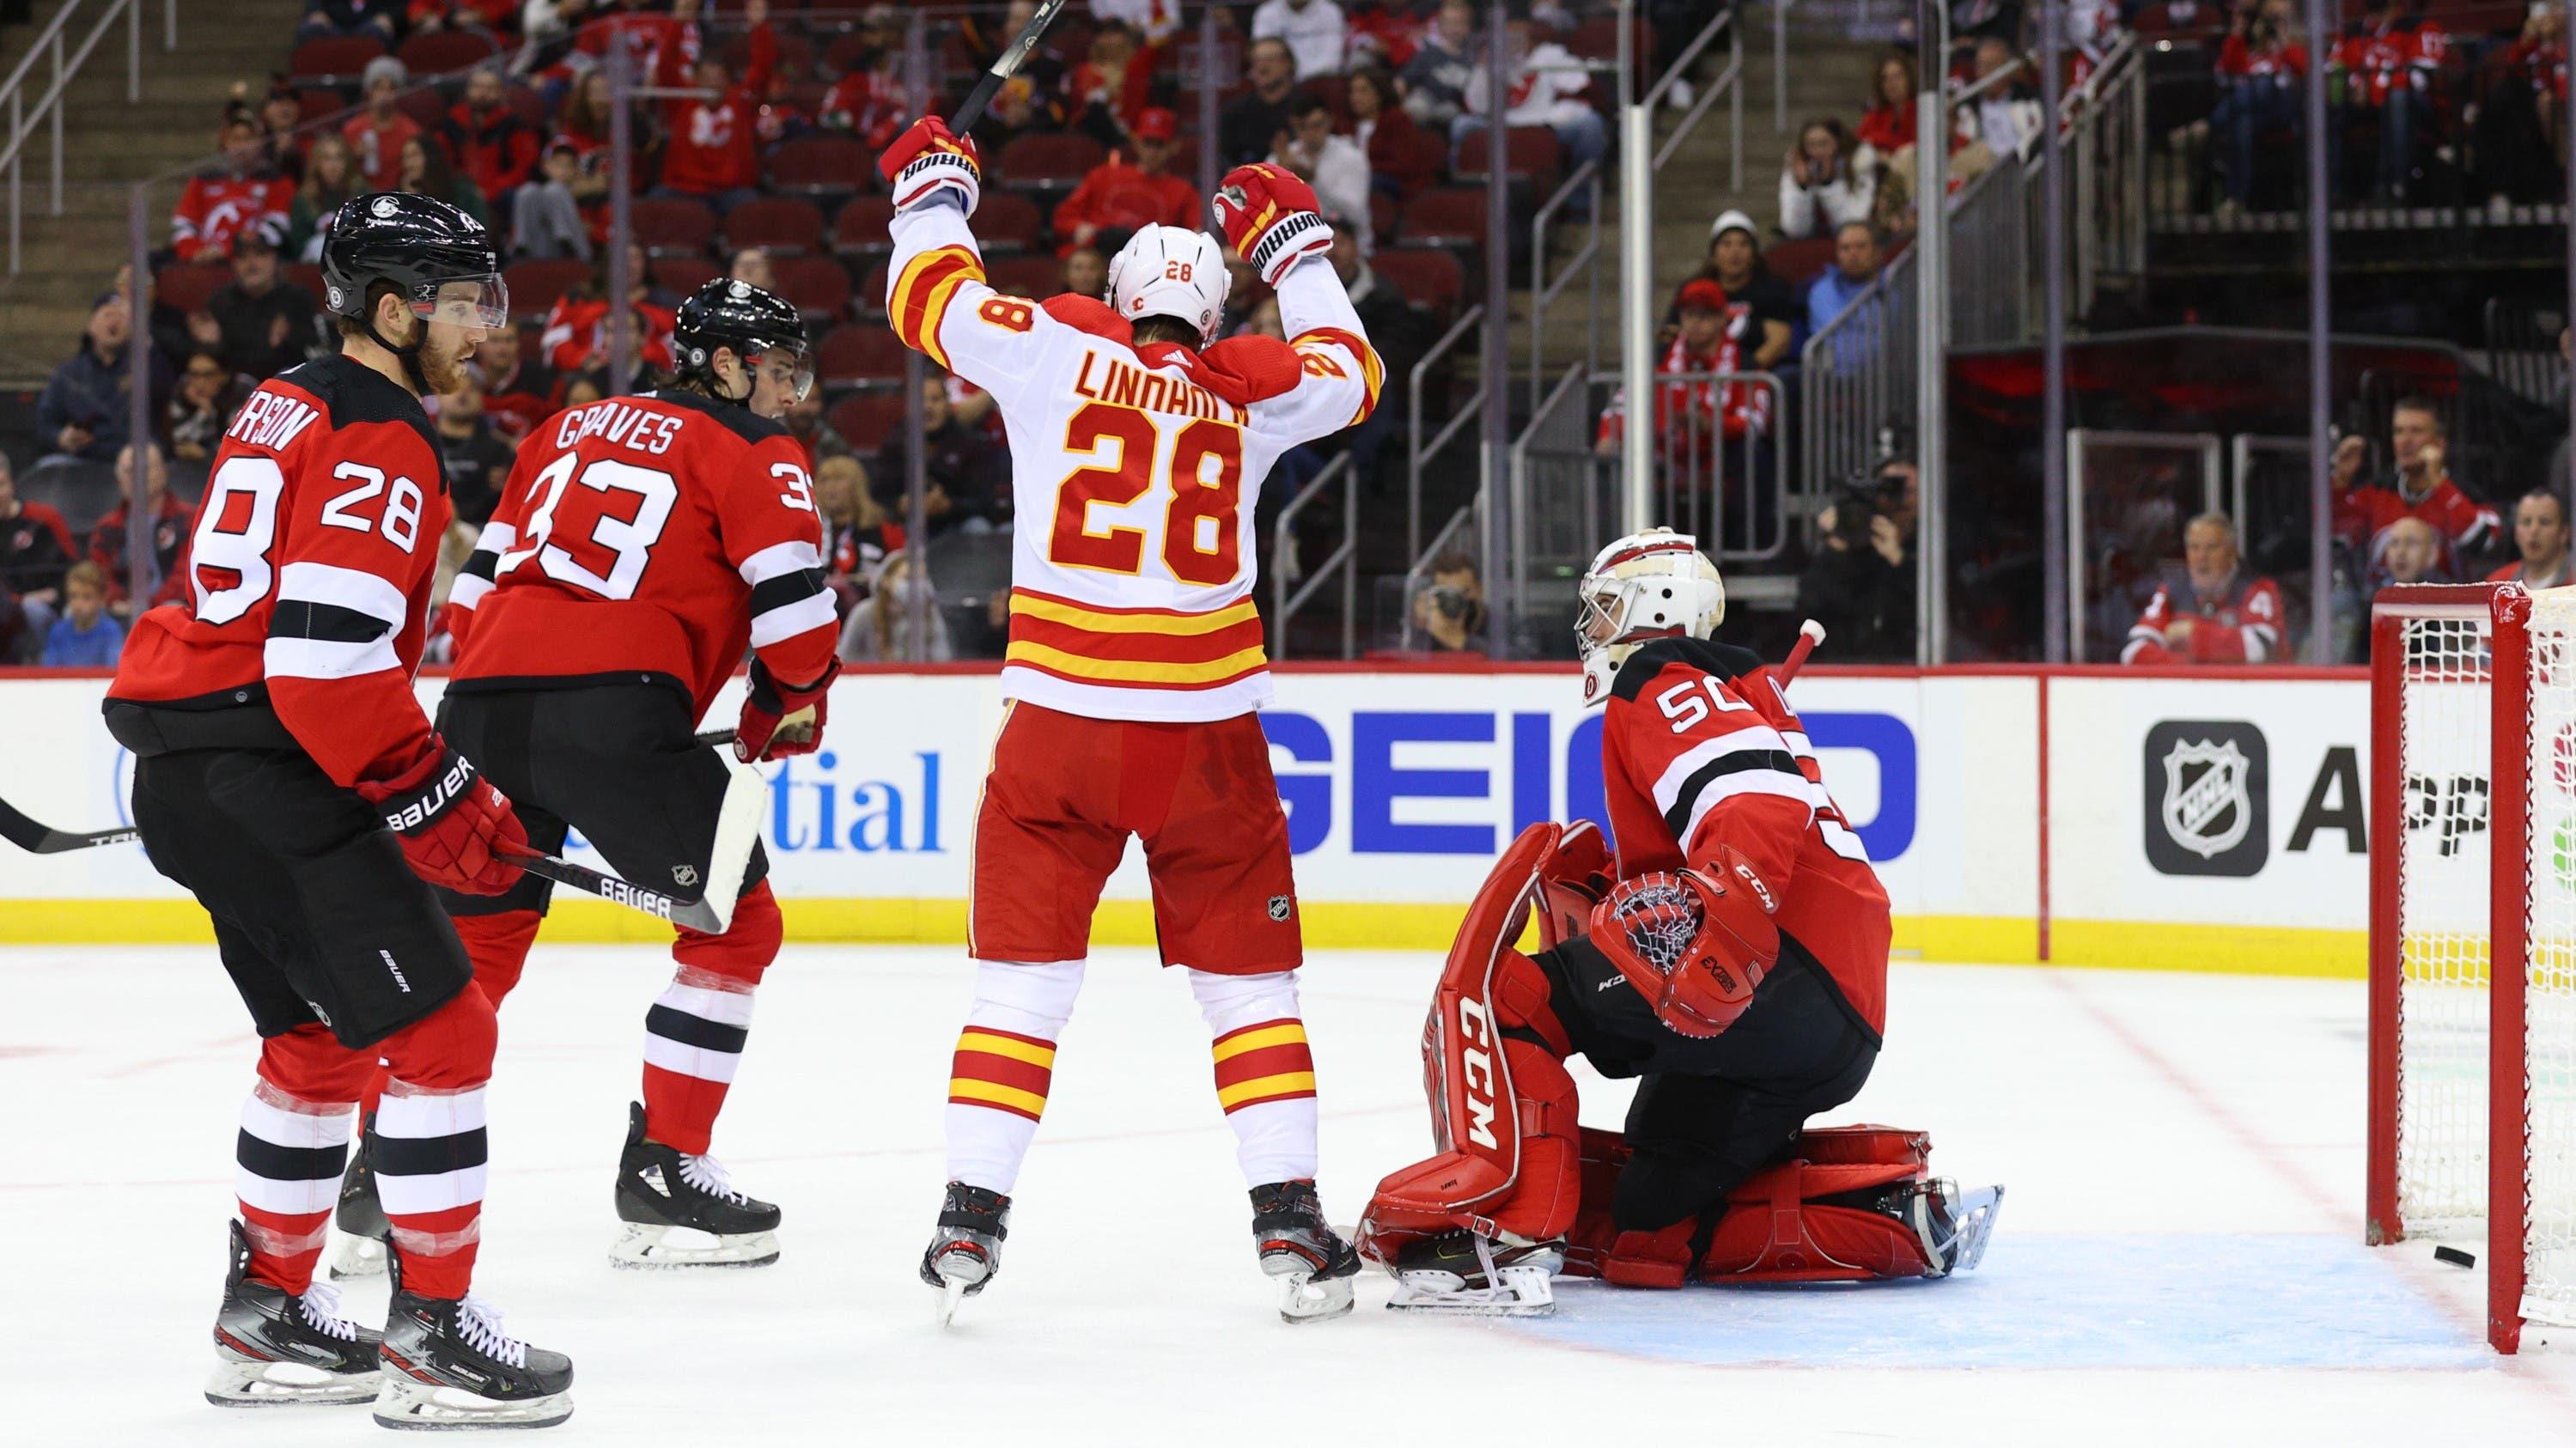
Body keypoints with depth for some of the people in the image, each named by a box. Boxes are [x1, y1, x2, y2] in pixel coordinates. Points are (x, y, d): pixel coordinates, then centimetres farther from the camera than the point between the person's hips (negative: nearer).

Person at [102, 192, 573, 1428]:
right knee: (436, 1025, -8)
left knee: (322, 1036, 21)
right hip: (256, 773, -11)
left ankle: (267, 1314, 29)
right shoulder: (375, 439, -14)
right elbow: (331, 658, -23)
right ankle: (432, 1330, -7)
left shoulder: (288, 410, 18)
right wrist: (438, 803, -15)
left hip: (196, 760, 11)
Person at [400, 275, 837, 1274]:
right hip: (614, 711, -7)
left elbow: (483, 571, 27)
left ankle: (379, 1186, 13)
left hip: (485, 701, 7)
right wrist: (790, 704, 14)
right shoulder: (752, 453, 7)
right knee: (736, 922, 8)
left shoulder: (571, 429, 27)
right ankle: (662, 1173, 5)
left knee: (473, 935, 18)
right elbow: (793, 601, -4)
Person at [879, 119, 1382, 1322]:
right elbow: (1349, 372, 27)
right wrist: (1293, 242, 37)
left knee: (1022, 973, 8)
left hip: (1060, 724, 0)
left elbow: (930, 297, 13)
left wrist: (933, 185, 29)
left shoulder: (1061, 349, 2)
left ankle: (969, 1219, 3)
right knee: (1247, 978, 11)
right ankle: (1289, 1221, 4)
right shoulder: (1249, 391, 6)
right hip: (1206, 731, 0)